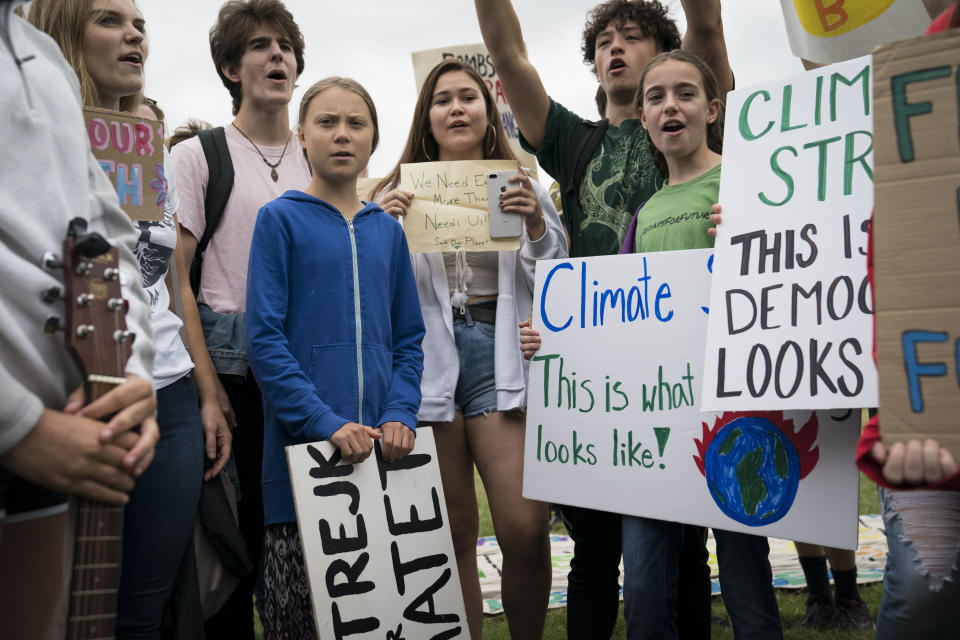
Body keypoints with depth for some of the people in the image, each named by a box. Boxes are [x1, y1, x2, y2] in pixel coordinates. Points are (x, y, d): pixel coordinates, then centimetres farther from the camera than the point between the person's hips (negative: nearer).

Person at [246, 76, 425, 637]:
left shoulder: (387, 230, 12)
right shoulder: (280, 219, 0)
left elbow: (408, 338, 12)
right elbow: (264, 339, -8)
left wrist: (399, 414, -5)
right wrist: (325, 423, -17)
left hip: (380, 446, 4)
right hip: (302, 444, -4)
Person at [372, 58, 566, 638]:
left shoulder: (524, 188, 11)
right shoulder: (400, 192, 12)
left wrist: (537, 227, -9)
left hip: (500, 356, 0)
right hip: (427, 358, 1)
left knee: (526, 530, -10)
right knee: (452, 536, 5)